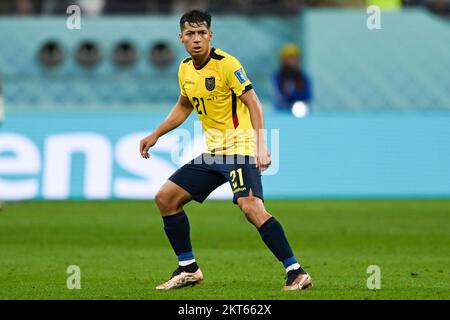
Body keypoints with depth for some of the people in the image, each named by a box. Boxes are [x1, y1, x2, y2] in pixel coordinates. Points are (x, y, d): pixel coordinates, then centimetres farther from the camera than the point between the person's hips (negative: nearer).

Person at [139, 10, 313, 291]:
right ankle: (188, 269, 17)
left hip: (240, 148, -8)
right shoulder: (185, 69, 9)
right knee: (166, 198, 7)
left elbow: (254, 104, -17)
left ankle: (296, 272, -25)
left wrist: (261, 147, -27)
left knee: (251, 207, -28)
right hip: (213, 151, 8)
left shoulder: (226, 64, -13)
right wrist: (155, 135, 24)